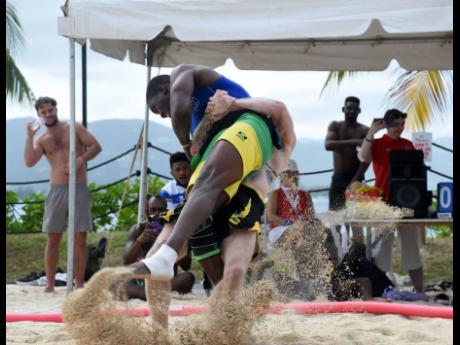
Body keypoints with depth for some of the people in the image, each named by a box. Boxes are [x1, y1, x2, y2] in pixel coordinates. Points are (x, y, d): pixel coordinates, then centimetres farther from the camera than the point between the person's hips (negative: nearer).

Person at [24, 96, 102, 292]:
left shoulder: (75, 129, 7)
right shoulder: (42, 140, 9)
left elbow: (96, 146, 2)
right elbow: (29, 162, -7)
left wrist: (80, 160, -13)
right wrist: (29, 136, -12)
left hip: (79, 189, -1)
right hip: (57, 190, 1)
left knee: (80, 239, -3)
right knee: (53, 239, -1)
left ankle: (79, 284, 2)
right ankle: (50, 284, 3)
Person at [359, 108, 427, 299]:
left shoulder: (408, 145, 12)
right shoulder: (377, 144, 0)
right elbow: (364, 157, -20)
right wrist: (371, 132, -26)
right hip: (384, 202, -4)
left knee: (412, 245, 6)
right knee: (383, 245, 0)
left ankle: (419, 291, 10)